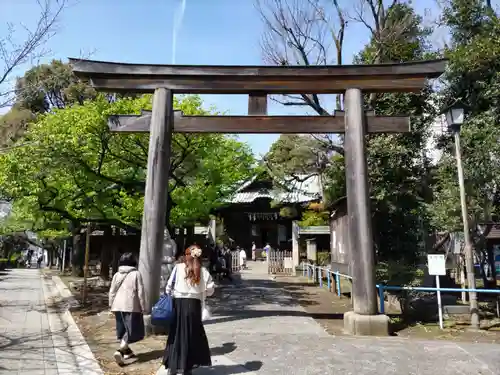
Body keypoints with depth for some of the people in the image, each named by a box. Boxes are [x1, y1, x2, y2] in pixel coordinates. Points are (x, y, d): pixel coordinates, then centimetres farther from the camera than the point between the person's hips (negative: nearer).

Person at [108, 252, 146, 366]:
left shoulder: (117, 275, 7)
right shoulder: (136, 274, -7)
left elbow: (112, 291, 10)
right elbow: (140, 292, -7)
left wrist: (111, 305, 21)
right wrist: (143, 307, 0)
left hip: (118, 306, 6)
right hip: (131, 306, -6)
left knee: (123, 330, 19)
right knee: (132, 330, 0)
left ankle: (127, 351, 29)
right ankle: (120, 351, -17)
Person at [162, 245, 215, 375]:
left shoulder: (178, 267, -3)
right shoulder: (203, 271, 0)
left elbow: (169, 285, -5)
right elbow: (210, 289, 1)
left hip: (179, 302, 0)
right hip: (194, 304, 1)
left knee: (177, 334, 12)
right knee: (193, 334, 13)